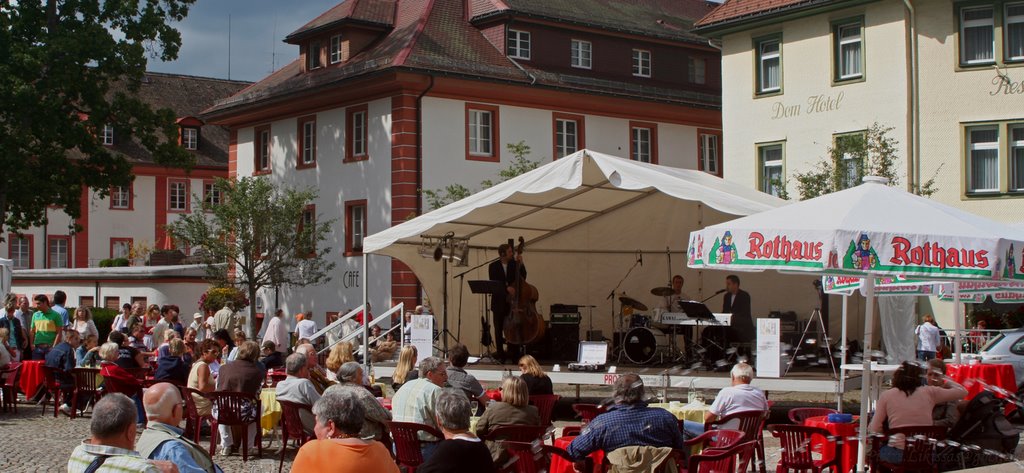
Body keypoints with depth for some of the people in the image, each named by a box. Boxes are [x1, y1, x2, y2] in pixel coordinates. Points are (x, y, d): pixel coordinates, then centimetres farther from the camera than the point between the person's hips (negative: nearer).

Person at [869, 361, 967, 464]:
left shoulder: (886, 395, 1)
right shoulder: (929, 392, 4)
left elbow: (874, 430, -2)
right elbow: (962, 392, 14)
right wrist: (946, 381, 33)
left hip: (897, 455, -1)